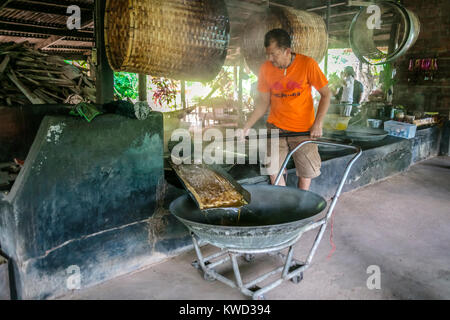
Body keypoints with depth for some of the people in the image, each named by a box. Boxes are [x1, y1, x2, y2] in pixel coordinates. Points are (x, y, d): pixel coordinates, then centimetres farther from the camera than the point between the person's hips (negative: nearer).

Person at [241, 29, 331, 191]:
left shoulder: (307, 64, -12)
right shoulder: (266, 68, -3)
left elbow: (326, 94, -5)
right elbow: (263, 102, 5)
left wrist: (318, 123, -14)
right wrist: (246, 127, -3)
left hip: (303, 129, -2)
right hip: (276, 127, 2)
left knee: (306, 173, 5)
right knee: (273, 171, -4)